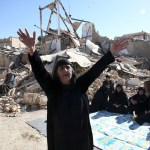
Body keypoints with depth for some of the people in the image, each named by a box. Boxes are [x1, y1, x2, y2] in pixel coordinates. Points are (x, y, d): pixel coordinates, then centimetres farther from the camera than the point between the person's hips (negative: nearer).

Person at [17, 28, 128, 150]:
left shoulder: (79, 85, -5)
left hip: (81, 137, 2)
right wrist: (32, 50, -39)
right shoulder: (52, 88, -9)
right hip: (60, 138, -1)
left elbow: (95, 70, -13)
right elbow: (40, 71, -23)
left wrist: (111, 53, -21)